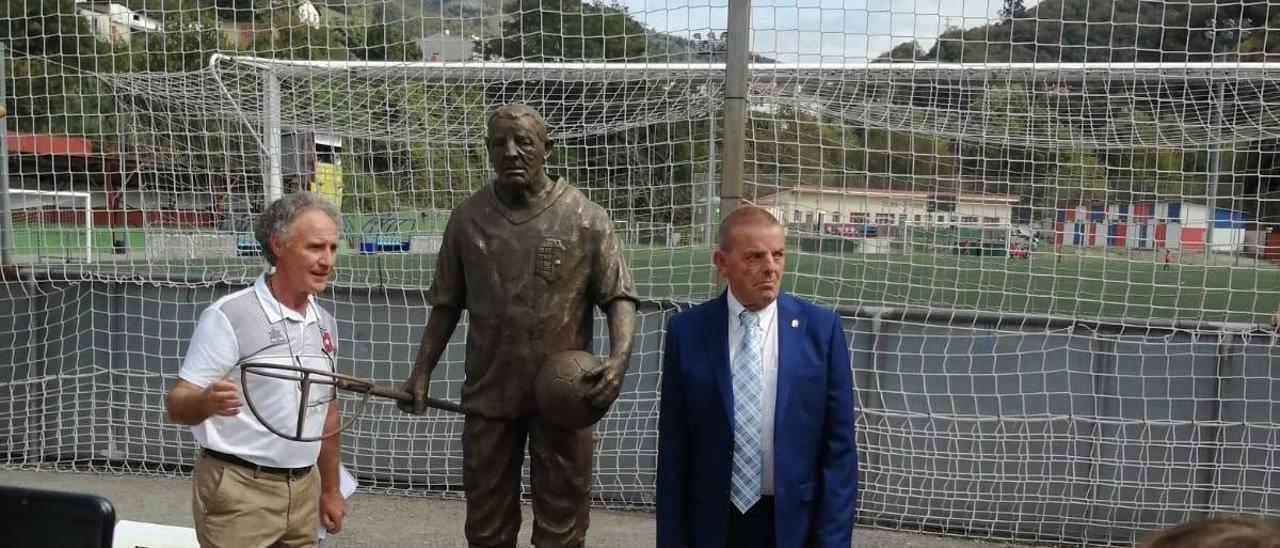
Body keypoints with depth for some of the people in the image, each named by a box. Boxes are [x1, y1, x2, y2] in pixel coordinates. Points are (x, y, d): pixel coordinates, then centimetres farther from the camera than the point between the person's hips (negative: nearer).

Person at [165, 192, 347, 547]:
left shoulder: (324, 323, 8)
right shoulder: (228, 316, -12)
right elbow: (177, 405, -15)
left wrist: (330, 490, 17)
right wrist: (207, 402, -36)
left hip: (303, 490, 6)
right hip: (238, 491, -6)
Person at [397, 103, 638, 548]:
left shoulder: (584, 218, -6)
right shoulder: (468, 218, 2)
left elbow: (619, 296, -4)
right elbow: (447, 304, 9)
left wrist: (619, 358, -21)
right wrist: (422, 371, 2)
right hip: (488, 392, 2)